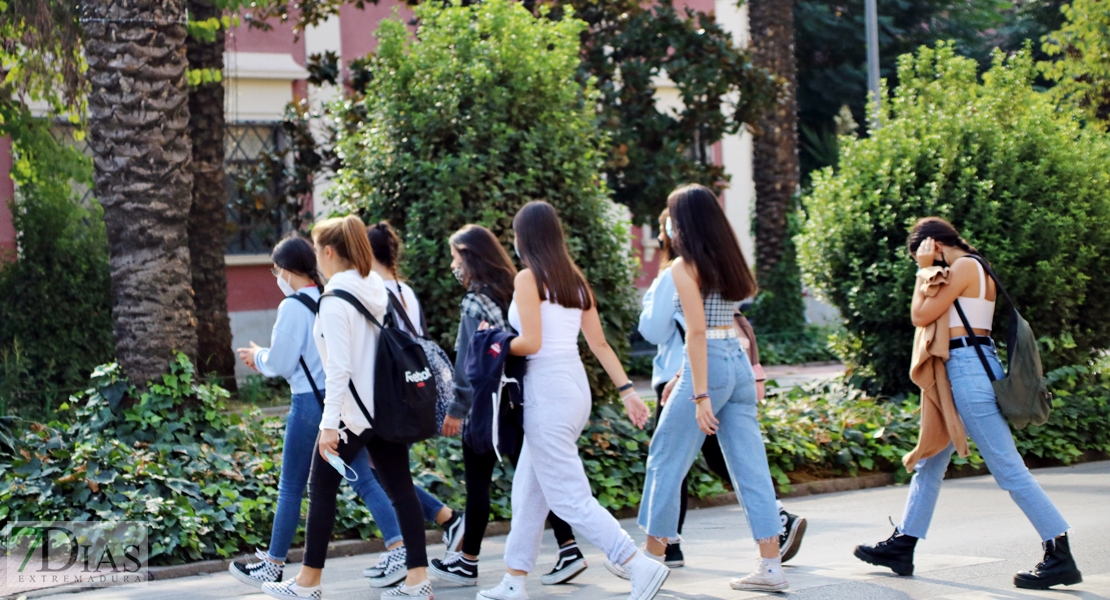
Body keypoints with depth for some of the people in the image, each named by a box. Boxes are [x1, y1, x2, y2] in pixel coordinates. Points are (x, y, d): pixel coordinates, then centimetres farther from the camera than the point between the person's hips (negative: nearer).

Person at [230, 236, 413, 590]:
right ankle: (400, 551, -5)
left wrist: (258, 357, 10)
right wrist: (266, 358, 24)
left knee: (290, 487, 5)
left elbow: (281, 364, -10)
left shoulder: (293, 307, -13)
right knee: (363, 479, 6)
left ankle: (273, 566, 16)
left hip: (311, 402, -7)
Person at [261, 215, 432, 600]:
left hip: (352, 410, -7)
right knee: (400, 487, 6)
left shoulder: (335, 299, -15)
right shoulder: (380, 290, 8)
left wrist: (329, 424, -20)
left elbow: (339, 367, -20)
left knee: (322, 489, 5)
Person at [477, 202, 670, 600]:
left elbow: (531, 342, -17)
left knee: (569, 498, -5)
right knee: (528, 490, 16)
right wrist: (627, 390, 10)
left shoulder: (528, 278, -10)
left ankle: (641, 566, -12)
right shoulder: (575, 280, 12)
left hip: (547, 394, -9)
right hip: (575, 388, 9)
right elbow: (599, 344, 11)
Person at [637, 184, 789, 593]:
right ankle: (771, 566, 2)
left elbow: (697, 331, -15)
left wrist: (700, 395, -18)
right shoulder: (728, 262, 13)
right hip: (739, 362, 7)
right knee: (751, 467, 5)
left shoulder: (685, 267, -8)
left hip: (708, 365, -7)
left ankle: (653, 555, 17)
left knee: (666, 459, 8)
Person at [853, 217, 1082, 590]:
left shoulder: (964, 266, -11)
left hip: (969, 369, -11)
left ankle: (1061, 557, -7)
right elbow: (932, 316, 16)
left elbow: (921, 316, -11)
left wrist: (924, 270, -3)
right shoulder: (975, 269, 18)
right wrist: (930, 273, 10)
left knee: (1007, 468, -9)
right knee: (930, 460, 14)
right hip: (962, 371, 11)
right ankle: (902, 545, 20)